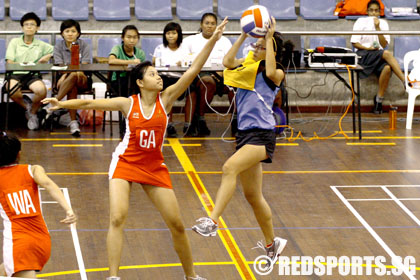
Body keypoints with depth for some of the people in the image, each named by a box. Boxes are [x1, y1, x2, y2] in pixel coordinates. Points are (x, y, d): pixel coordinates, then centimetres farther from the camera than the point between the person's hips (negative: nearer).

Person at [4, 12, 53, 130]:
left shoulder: (41, 45, 17)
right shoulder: (14, 42, 13)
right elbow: (9, 63, 3)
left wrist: (47, 57, 2)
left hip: (33, 76, 1)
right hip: (16, 75, -1)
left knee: (41, 90, -34)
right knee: (11, 89, -38)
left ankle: (32, 112, -3)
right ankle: (26, 105, -4)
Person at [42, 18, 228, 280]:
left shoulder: (166, 99, -7)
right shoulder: (128, 103, -9)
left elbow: (192, 71, -14)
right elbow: (90, 103, -9)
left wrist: (213, 40, -21)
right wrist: (62, 103, -22)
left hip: (154, 167, 2)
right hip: (126, 162, -2)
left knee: (177, 224, 3)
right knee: (117, 218, -19)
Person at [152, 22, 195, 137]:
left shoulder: (183, 49, 14)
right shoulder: (160, 48, 12)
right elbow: (154, 64, 4)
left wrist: (183, 65, -16)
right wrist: (155, 62, -20)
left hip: (179, 78, 2)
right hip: (164, 77, -2)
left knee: (192, 92, -26)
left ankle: (188, 124, -18)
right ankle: (169, 125, -25)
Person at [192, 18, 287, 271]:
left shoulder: (277, 73, -1)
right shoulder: (247, 67, 14)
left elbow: (270, 72, -24)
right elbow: (228, 62, -4)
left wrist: (270, 38, -16)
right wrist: (244, 35, -4)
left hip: (263, 135, -7)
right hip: (245, 133, 7)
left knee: (230, 167, -32)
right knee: (253, 195, 12)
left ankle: (213, 222, -40)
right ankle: (272, 244, 26)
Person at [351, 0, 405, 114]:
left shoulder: (383, 23, 15)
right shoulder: (361, 22, 7)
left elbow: (384, 45, 4)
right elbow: (355, 43, 1)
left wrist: (378, 28, -6)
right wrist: (369, 48, -13)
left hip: (379, 55, 4)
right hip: (364, 54, -3)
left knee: (387, 68, -33)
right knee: (387, 54, -34)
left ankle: (379, 99, -23)